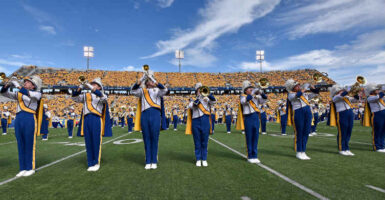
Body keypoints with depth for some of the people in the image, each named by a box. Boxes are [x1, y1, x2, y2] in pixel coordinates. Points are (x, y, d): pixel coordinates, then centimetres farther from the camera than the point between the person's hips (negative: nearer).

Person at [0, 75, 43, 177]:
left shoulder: (37, 93, 0)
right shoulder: (19, 94, 17)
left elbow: (30, 94, -22)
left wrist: (18, 85, -19)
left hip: (29, 121, -6)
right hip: (18, 120, 6)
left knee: (29, 146, 2)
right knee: (21, 146, 10)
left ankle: (30, 168, 14)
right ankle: (23, 169, 19)